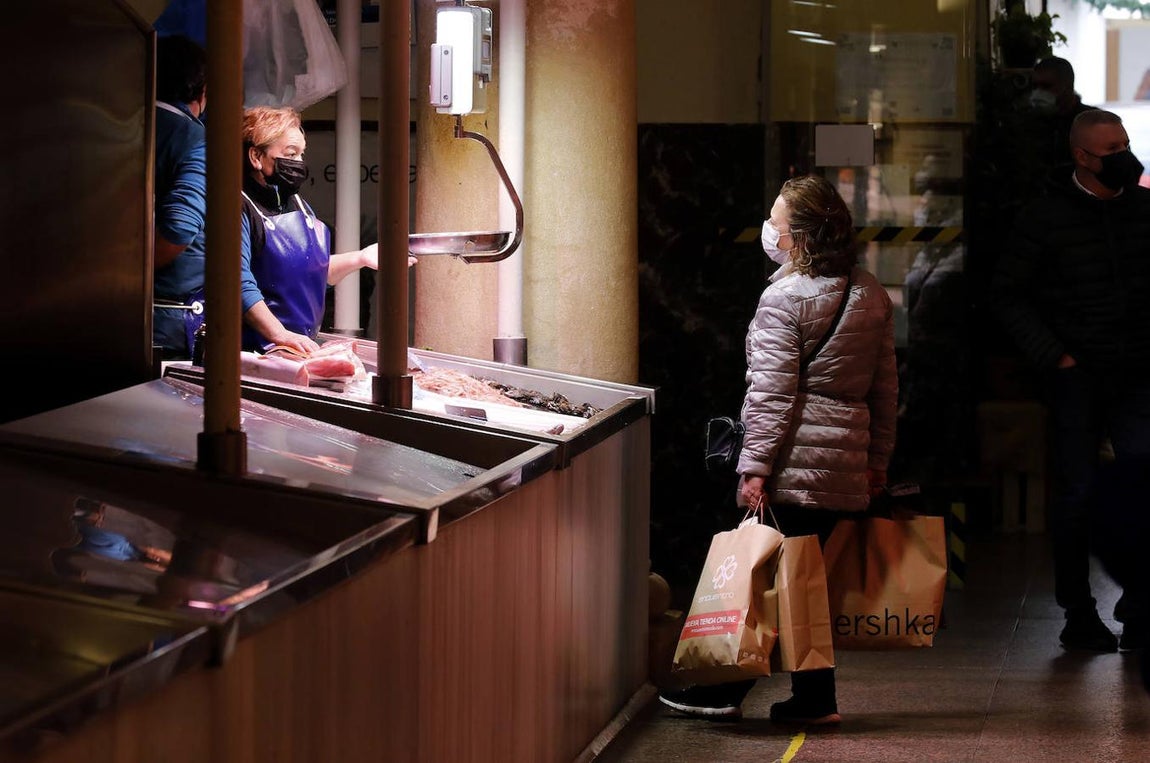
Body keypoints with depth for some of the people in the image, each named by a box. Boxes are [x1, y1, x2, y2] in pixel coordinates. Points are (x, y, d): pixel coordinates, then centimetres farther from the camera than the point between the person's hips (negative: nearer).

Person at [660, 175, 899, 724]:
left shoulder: (785, 299, -11)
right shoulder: (871, 295, 11)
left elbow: (771, 393, -15)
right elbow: (885, 386, 15)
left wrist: (755, 467, -15)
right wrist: (878, 459, 21)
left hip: (793, 463, -7)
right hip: (847, 464, 7)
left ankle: (725, 691, 7)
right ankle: (814, 698, 12)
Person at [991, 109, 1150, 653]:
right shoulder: (1046, 216, -2)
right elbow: (1008, 294, 0)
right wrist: (1053, 356, -7)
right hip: (1075, 378, -2)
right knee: (1078, 494, 2)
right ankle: (1078, 615, 12)